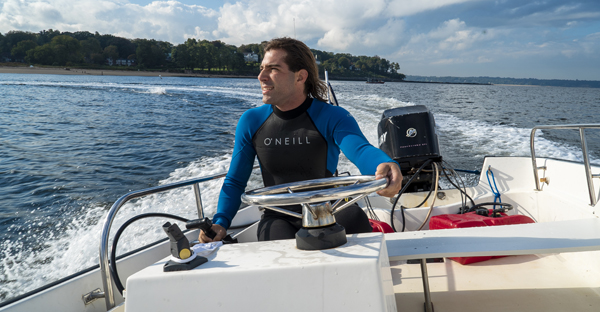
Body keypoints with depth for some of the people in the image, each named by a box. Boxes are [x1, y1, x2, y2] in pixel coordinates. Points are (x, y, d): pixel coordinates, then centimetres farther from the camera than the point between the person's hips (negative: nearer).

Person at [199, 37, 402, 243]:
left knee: (354, 217, -31)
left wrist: (384, 165, -56)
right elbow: (235, 182, 6)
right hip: (278, 218, 1)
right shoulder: (251, 121, 0)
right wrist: (220, 222, -11)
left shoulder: (332, 118, -10)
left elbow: (361, 150, -31)